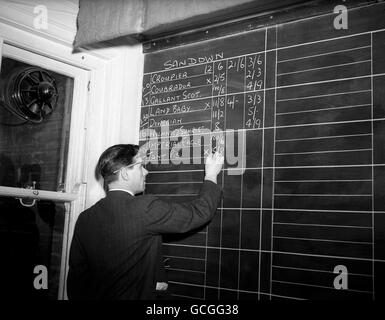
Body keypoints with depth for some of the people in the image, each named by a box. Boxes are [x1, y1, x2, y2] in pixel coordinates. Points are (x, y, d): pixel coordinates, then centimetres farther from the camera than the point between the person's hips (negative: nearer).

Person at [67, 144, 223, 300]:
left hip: (96, 295, 6)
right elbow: (199, 212, -13)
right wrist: (211, 174, 1)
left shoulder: (85, 218, -4)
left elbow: (77, 273, 0)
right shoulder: (146, 208, -21)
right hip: (136, 296, -5)